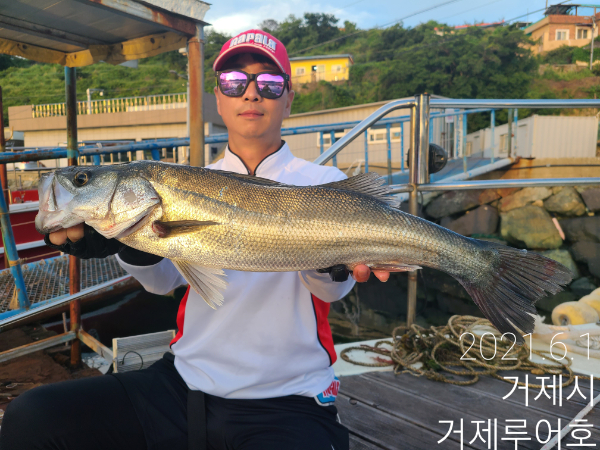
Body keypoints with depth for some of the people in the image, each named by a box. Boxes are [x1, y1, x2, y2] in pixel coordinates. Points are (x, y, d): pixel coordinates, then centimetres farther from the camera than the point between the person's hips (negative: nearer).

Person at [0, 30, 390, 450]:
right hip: (183, 383, 4)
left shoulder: (324, 182, 1)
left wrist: (334, 262, -35)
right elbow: (165, 279, -3)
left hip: (287, 402, -3)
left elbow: (331, 290, -13)